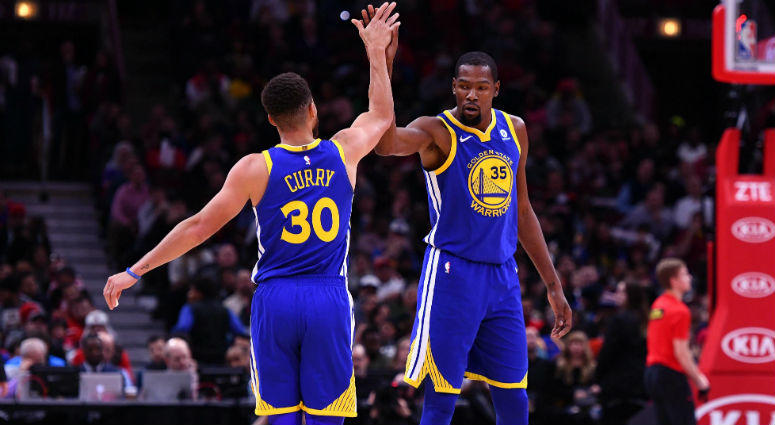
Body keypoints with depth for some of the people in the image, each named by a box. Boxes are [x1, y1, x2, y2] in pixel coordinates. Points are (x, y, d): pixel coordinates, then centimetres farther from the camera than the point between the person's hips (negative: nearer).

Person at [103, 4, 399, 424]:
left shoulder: (255, 169, -4)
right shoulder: (343, 152, 2)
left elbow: (197, 227, -2)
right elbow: (382, 115, 25)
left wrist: (135, 272, 5)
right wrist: (376, 51, 34)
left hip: (275, 301, -1)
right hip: (329, 300, 1)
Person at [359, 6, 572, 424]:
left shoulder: (514, 131, 9)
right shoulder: (436, 131, -9)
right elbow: (386, 142, -33)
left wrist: (553, 285, 18)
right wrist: (383, 67, -43)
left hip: (503, 277, 5)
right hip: (452, 275, -5)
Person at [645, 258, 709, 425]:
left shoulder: (658, 305, 13)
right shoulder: (680, 311, -14)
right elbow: (680, 353, -18)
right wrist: (699, 381, -9)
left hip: (652, 372, 9)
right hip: (672, 376, -9)